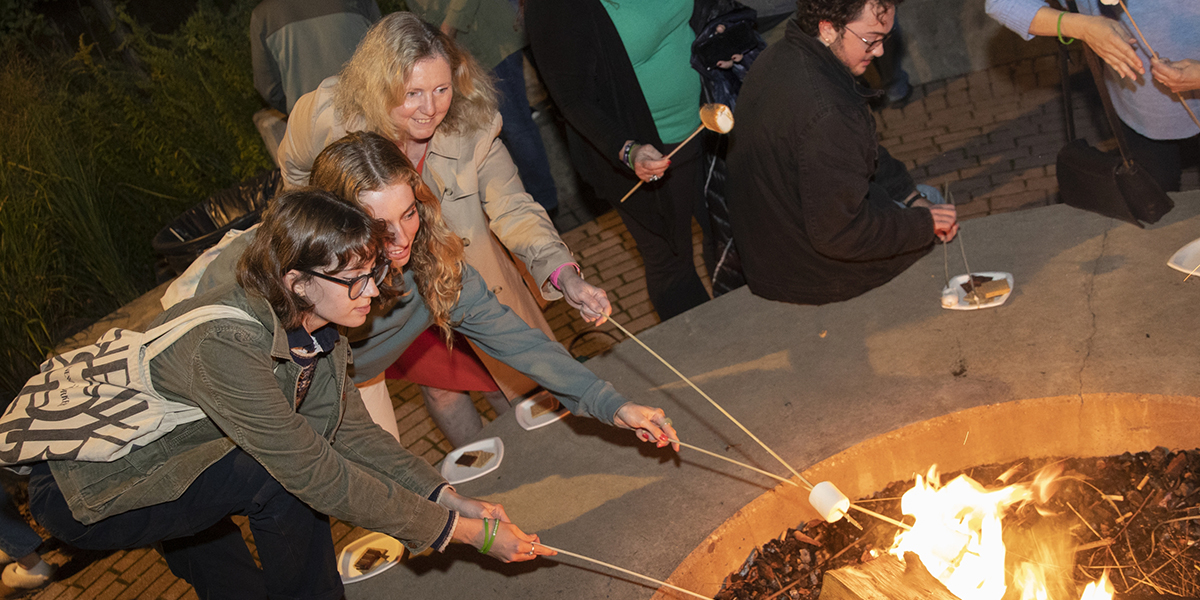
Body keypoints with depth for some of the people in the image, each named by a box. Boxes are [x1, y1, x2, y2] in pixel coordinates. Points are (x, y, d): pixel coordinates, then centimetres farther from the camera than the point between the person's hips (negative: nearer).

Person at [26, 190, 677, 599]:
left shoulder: (315, 328, -8)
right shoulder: (227, 344, -34)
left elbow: (353, 432, 0)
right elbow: (319, 477, -31)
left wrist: (454, 499, -9)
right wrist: (466, 533, -25)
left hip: (155, 460, 8)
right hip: (79, 494, -8)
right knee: (283, 477, -21)